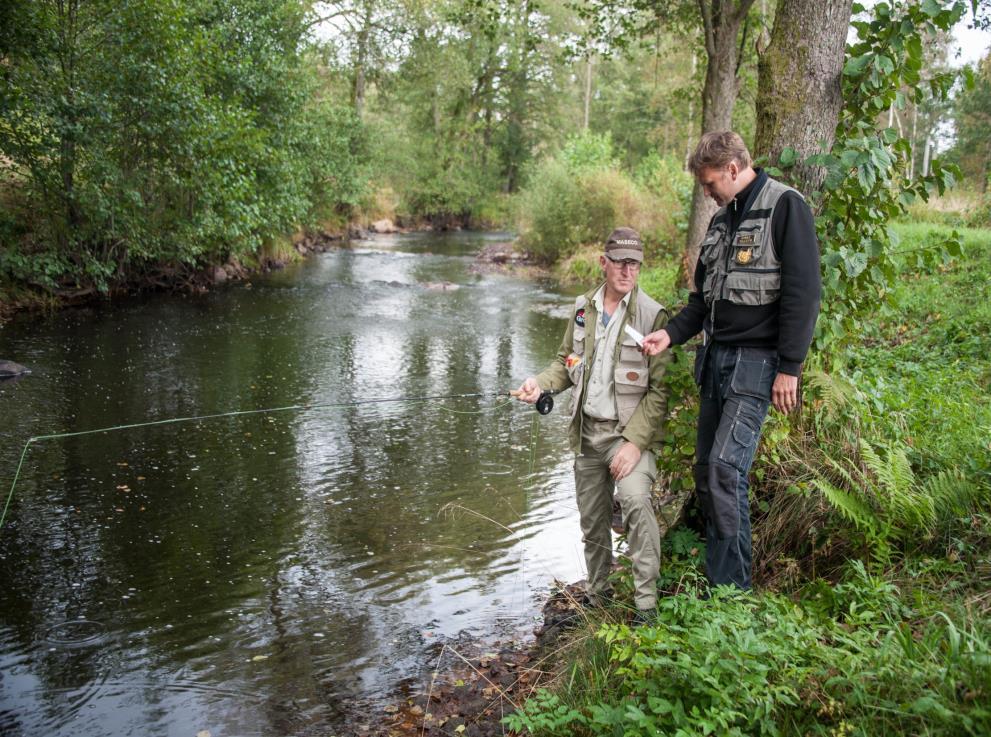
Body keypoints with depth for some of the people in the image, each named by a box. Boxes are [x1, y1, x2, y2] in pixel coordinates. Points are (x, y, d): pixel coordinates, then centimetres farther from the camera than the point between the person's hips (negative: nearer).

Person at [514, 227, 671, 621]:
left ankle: (646, 603, -17)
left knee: (635, 500, -29)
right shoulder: (583, 307, 7)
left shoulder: (653, 315, -10)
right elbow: (566, 360, 19)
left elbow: (660, 389, -13)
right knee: (592, 522, 13)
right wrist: (541, 383, -3)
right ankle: (597, 596, 34)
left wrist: (635, 442, -21)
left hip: (630, 430, -5)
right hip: (587, 433, 5)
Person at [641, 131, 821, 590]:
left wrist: (789, 368, -17)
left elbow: (803, 293, -13)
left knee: (726, 466, -16)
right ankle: (717, 575, 21)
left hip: (757, 363, -8)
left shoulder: (785, 207, -8)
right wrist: (671, 334, 4)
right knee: (707, 471, 9)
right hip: (716, 360, 8)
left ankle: (730, 587, -5)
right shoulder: (721, 219, 16)